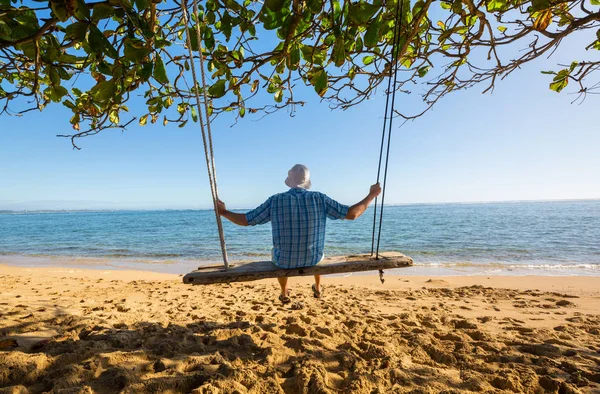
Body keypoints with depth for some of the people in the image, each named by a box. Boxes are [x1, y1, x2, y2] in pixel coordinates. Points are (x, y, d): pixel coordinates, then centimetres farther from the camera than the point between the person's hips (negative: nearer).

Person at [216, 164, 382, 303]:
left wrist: (224, 212, 12)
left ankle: (284, 294, 50)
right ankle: (318, 288, 53)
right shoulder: (319, 198, -12)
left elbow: (246, 220, -6)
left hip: (284, 260, -1)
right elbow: (351, 214, -9)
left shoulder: (275, 200, -13)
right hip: (313, 258, 1)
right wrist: (371, 195, 5)